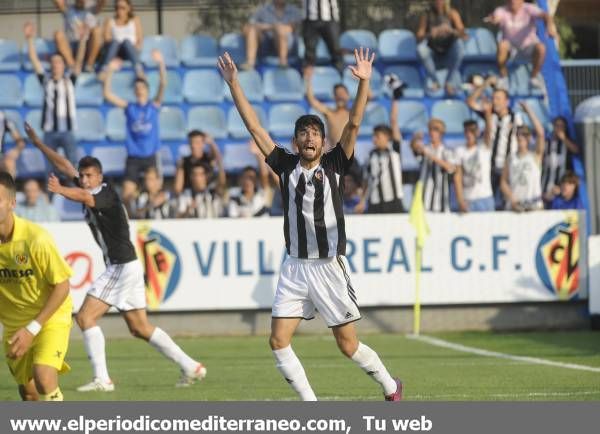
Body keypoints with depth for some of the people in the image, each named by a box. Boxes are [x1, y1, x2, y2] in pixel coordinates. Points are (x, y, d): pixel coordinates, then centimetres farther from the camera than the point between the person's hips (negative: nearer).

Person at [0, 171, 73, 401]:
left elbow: (62, 286, -17)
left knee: (44, 377, -27)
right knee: (28, 392, 9)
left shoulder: (36, 239, -24)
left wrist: (33, 328, -20)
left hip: (50, 319, -5)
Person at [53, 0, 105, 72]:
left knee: (97, 30, -25)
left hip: (89, 50, 0)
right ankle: (71, 65, -34)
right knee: (58, 34, -27)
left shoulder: (92, 11, 13)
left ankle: (89, 64, -24)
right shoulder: (67, 9, 12)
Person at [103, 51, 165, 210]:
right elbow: (107, 94, -1)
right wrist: (110, 72, -10)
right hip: (133, 157, 0)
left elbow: (163, 84, -9)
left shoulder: (154, 105, 5)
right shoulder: (129, 108, 7)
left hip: (150, 156, 0)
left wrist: (161, 63, -22)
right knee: (127, 193, -8)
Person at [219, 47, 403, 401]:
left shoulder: (335, 165, -1)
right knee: (279, 341, -7)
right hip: (295, 267, 3)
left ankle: (391, 387, 26)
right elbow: (255, 127, 4)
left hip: (330, 266, -3)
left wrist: (364, 82, -24)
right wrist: (233, 83, -2)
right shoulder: (286, 166, 5)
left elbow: (354, 125, -13)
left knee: (348, 345, 1)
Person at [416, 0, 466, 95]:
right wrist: (429, 35, -35)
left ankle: (450, 82, -25)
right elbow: (419, 38, -14)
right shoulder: (426, 15, -7)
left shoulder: (452, 13, -8)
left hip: (449, 54, 0)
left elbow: (463, 35, -18)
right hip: (433, 53, 0)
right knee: (421, 48, -31)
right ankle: (434, 81, -18)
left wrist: (451, 31, -39)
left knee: (459, 44, -32)